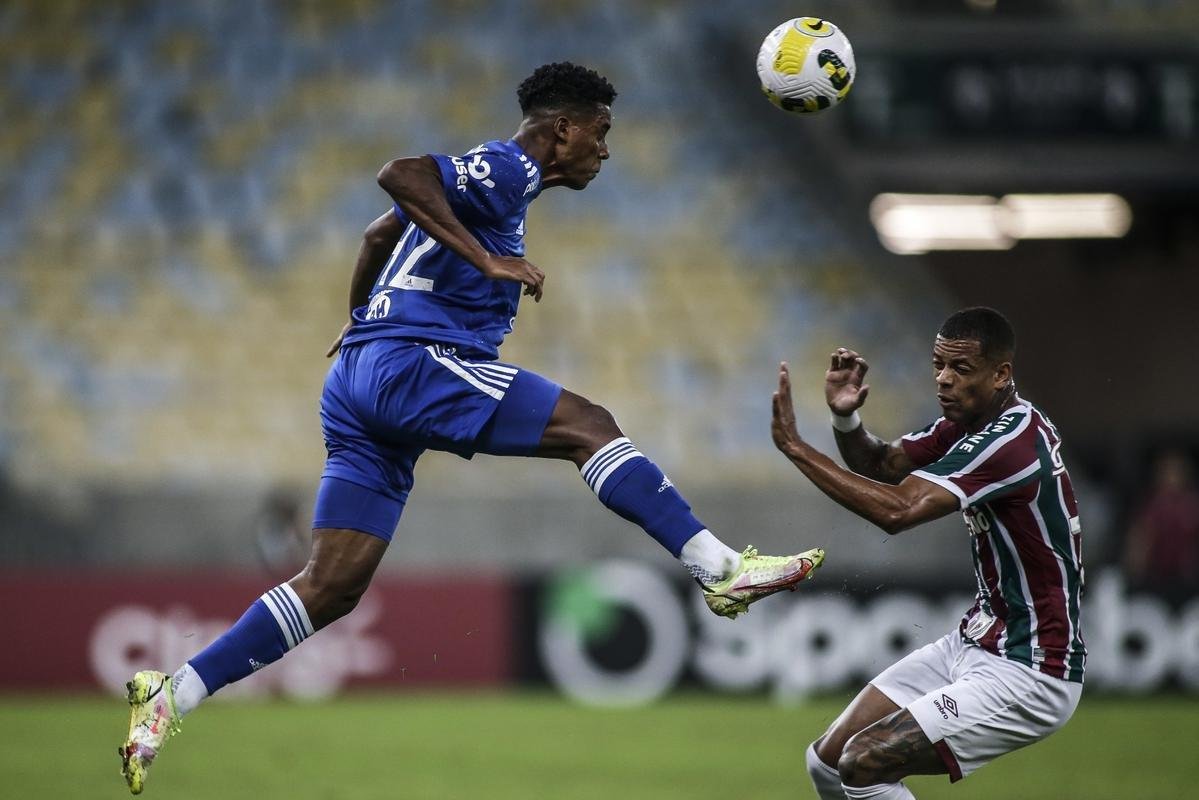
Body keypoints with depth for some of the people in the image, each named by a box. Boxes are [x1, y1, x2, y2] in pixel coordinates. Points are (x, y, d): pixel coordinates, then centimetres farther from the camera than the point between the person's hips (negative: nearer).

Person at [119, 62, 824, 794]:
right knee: (588, 426, -15)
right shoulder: (510, 171, -4)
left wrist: (361, 319, 50)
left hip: (360, 378, 10)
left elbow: (380, 234, 37)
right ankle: (723, 570, -23)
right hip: (412, 361, -10)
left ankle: (171, 695, 0)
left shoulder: (490, 180, 26)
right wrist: (488, 260, -23)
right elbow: (400, 175, -21)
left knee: (331, 589, 4)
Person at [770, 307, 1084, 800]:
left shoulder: (1012, 441, -25)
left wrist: (795, 446, -27)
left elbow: (897, 509, -32)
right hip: (974, 644, 10)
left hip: (1029, 675, -10)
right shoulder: (970, 423, 5)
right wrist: (846, 417, -9)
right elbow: (883, 466, 13)